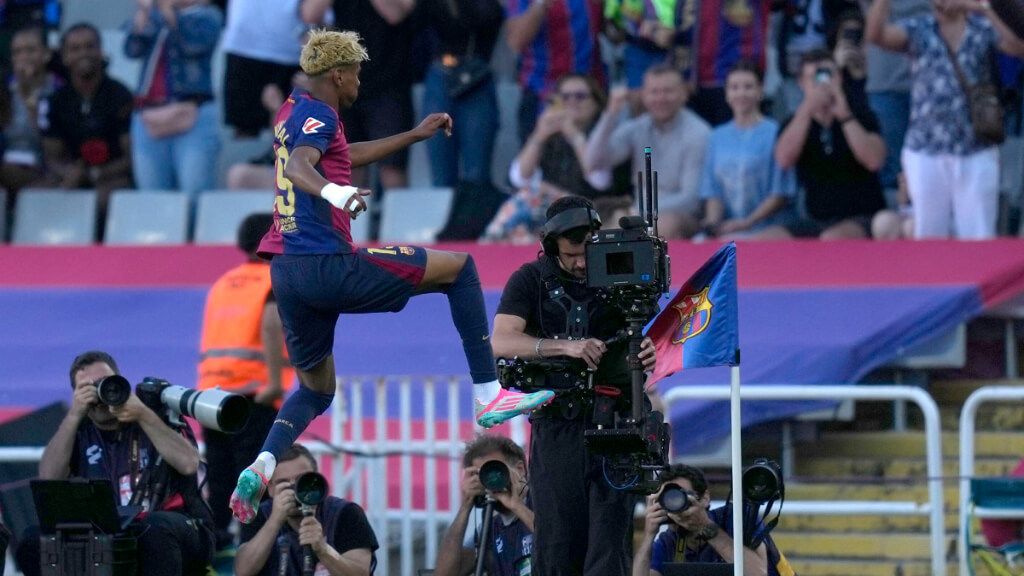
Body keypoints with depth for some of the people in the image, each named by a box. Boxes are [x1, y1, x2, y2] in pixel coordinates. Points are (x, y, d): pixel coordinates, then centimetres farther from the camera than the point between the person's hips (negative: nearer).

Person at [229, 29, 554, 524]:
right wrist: (332, 191, -49)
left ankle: (260, 467, -4)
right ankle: (489, 395, -3)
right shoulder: (317, 116, -8)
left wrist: (414, 136, 43)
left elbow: (344, 157, 38)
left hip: (286, 272, 9)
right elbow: (298, 167, -29)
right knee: (459, 267, 2)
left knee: (315, 389, 22)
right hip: (328, 265, -9)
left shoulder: (292, 112, 21)